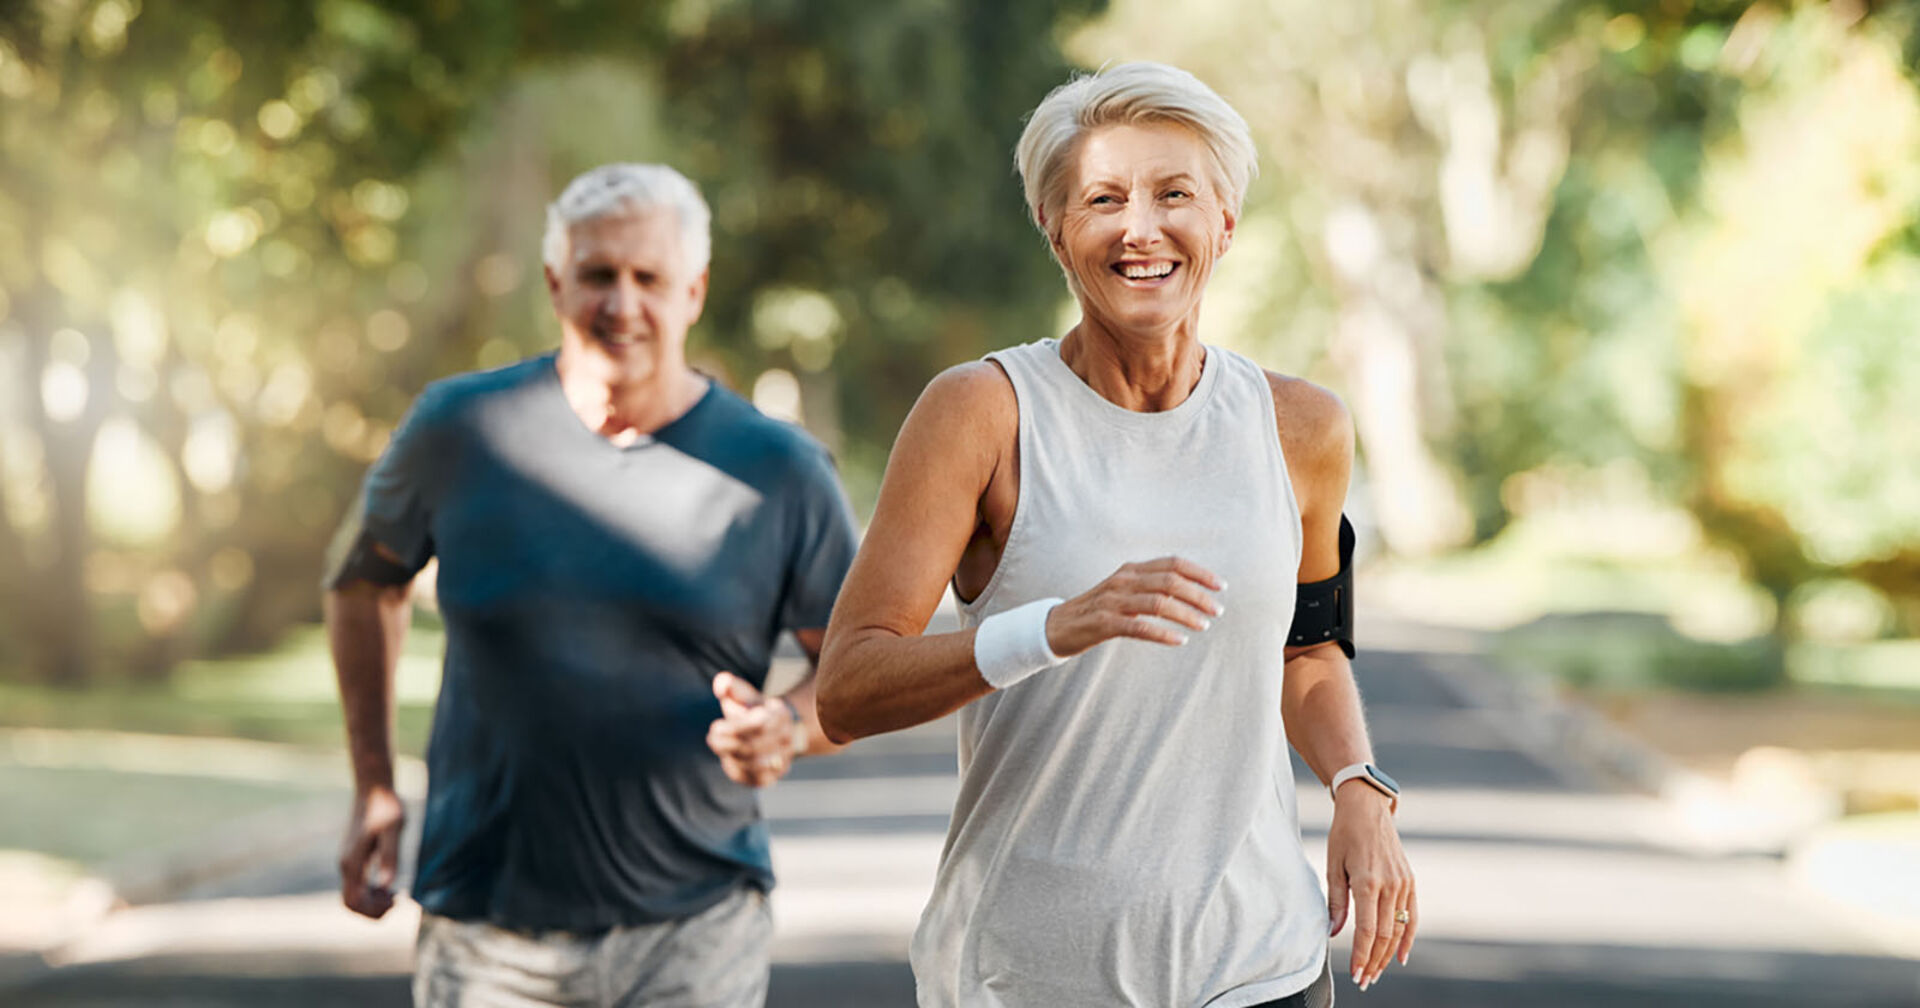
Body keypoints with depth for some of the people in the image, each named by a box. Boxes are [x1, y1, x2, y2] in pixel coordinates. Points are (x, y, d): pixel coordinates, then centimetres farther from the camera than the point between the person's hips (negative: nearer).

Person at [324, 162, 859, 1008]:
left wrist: (789, 728, -16)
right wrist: (374, 788, 13)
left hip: (693, 934, -1)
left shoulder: (780, 474, -2)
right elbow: (365, 579, 18)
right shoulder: (462, 430, 0)